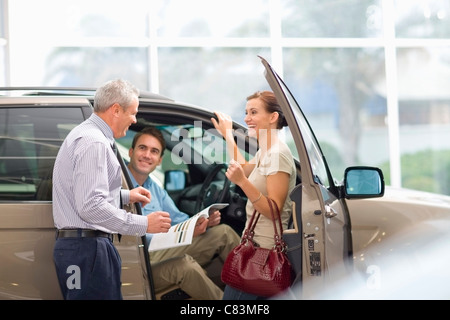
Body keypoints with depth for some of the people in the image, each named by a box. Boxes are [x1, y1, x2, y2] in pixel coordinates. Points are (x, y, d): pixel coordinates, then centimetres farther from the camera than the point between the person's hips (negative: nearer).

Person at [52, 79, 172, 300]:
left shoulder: (83, 134, 19)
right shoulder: (94, 143, -15)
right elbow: (90, 206, -23)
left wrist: (125, 196, 27)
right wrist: (143, 224, -18)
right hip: (88, 248, -11)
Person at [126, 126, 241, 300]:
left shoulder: (155, 188, 19)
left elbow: (180, 219, 19)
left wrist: (205, 222, -4)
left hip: (165, 252, 9)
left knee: (223, 232, 3)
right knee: (183, 263, -38)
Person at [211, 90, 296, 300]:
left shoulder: (277, 154, -17)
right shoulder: (264, 152, 12)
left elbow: (273, 211, -22)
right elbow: (244, 169, 36)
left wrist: (242, 182, -31)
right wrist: (228, 135, 36)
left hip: (264, 249, -10)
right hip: (255, 243, 10)